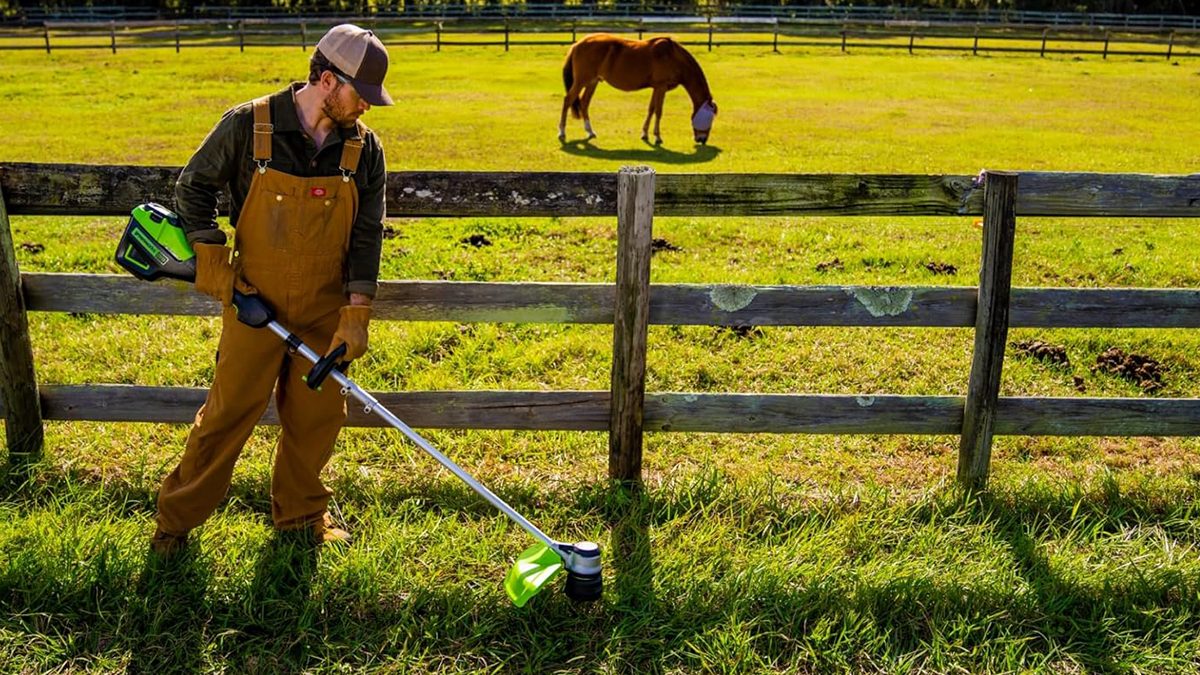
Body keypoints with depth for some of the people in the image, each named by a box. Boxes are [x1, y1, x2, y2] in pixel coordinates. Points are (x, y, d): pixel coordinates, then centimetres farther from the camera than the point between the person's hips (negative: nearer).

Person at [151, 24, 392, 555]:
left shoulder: (363, 146, -3)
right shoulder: (248, 126, -11)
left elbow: (367, 233, -2)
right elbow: (192, 187, 2)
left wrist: (357, 312, -9)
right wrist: (211, 261, -6)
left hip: (325, 309, 3)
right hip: (253, 302, -3)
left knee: (317, 416, 10)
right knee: (227, 412, 4)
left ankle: (300, 514, 32)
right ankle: (177, 517, 23)